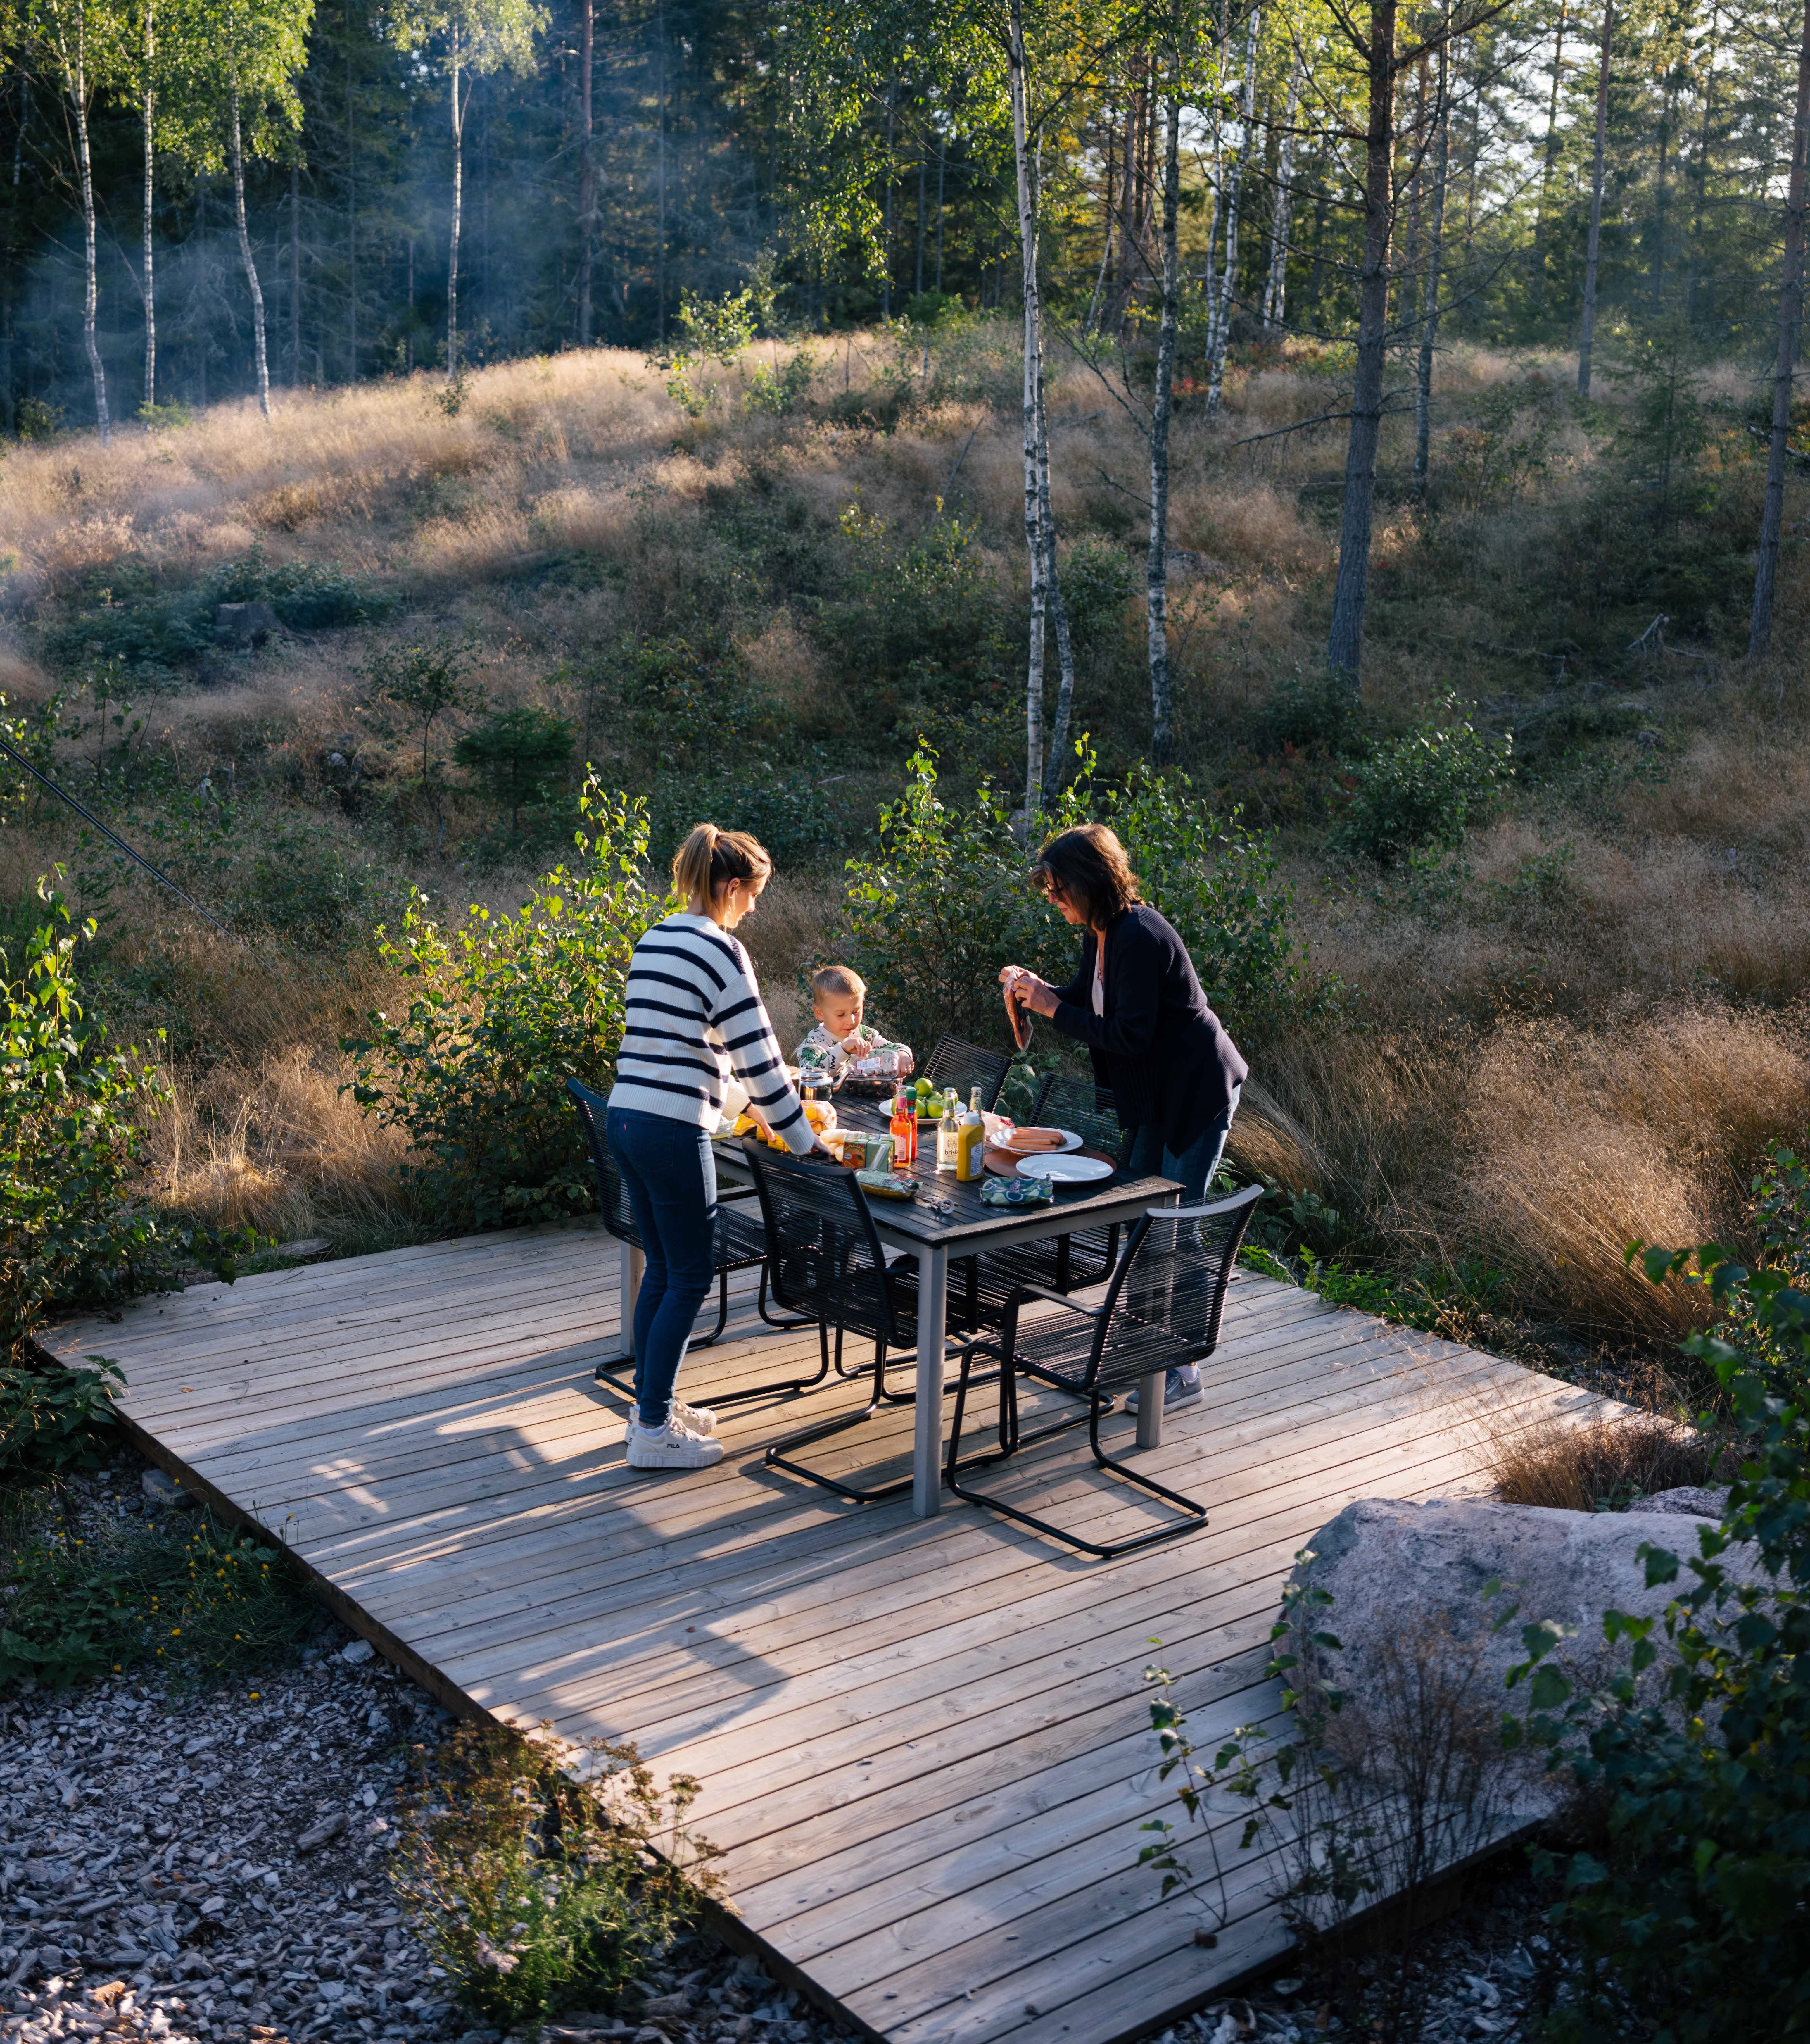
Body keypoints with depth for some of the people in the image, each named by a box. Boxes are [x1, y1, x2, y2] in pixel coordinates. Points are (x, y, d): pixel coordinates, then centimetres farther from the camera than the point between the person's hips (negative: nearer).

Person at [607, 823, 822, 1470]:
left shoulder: (652, 941, 15)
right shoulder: (720, 950, -11)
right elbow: (758, 1056, -13)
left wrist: (758, 1110, 30)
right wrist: (804, 1141, -5)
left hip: (626, 1118, 9)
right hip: (673, 1131, -9)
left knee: (663, 1270, 19)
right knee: (690, 1278, 2)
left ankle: (652, 1403, 28)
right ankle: (652, 1430, 7)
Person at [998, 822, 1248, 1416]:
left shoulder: (1139, 939, -25)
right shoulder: (1101, 933, 5)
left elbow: (1131, 1036, -27)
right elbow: (1090, 1004, 16)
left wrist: (1055, 1010, -21)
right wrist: (1037, 989, -2)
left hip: (1199, 1093, -10)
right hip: (1162, 1093, 10)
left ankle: (1182, 1372, 1)